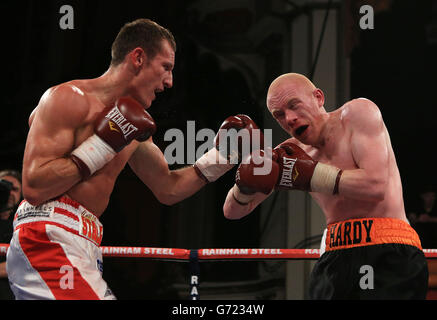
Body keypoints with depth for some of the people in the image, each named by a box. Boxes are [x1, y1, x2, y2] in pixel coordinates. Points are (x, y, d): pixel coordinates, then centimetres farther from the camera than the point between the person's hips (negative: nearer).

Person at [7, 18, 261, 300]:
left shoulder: (132, 127, 19)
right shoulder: (69, 99, -8)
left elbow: (168, 189, 29)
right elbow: (34, 188, -17)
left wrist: (221, 155, 19)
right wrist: (103, 145, -15)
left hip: (84, 249, 9)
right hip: (47, 239, -9)